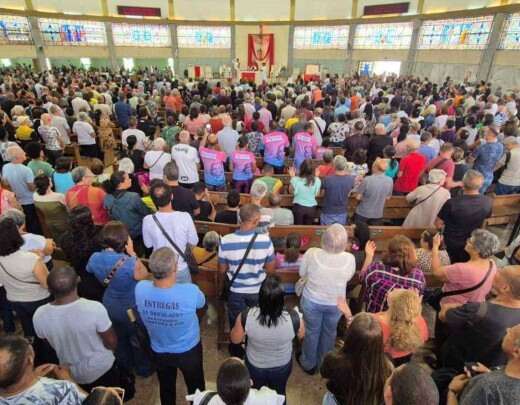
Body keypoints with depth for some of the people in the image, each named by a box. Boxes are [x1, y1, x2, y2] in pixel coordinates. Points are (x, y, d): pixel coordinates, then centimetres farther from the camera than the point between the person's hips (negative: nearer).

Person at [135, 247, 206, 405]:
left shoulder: (140, 289, -29)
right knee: (196, 388, 28)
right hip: (189, 351, -2)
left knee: (166, 389, 32)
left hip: (159, 352, 3)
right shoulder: (190, 291, -37)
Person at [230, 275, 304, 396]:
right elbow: (301, 335, -10)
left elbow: (235, 339, -14)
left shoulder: (246, 317, -35)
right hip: (282, 366, 0)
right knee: (279, 393, 33)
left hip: (255, 365, 0)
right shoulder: (293, 318, -35)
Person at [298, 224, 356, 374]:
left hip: (312, 301, -1)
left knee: (311, 332, 23)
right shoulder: (350, 259, -24)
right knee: (329, 332, 27)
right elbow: (348, 278, -3)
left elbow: (302, 274, -10)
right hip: (336, 303, 1)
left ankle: (308, 364, 44)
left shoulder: (311, 253, -28)